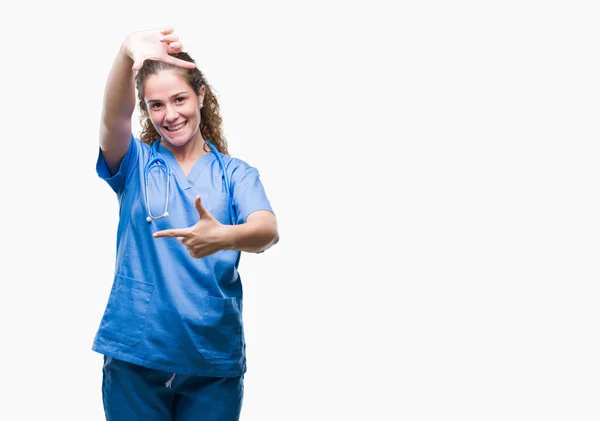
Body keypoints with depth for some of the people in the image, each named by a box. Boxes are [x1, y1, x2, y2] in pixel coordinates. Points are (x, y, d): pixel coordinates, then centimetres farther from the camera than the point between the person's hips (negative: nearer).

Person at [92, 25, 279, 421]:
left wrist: (223, 236, -39)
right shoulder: (135, 164, 4)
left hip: (215, 361, 0)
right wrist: (128, 51, -38)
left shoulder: (236, 174, 3)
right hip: (135, 357, 0)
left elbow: (268, 231, -16)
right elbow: (114, 117, -17)